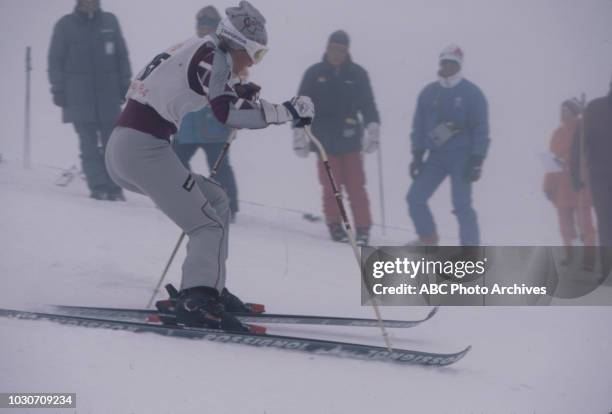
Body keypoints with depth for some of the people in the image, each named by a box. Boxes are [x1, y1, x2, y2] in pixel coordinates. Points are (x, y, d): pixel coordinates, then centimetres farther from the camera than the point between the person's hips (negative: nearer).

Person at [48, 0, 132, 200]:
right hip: (80, 99, -2)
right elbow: (56, 61, 4)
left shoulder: (110, 22, 7)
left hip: (109, 98, 2)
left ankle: (114, 188, 3)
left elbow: (122, 56, 12)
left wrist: (125, 85, 7)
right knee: (89, 146, -5)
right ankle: (98, 186, -6)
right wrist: (58, 91, -2)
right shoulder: (65, 25, 2)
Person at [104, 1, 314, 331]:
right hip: (145, 150, -9)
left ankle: (206, 289, 17)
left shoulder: (193, 50, 20)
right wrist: (287, 111, -13)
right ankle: (196, 302, -25)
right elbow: (228, 113, -19)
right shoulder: (214, 56, -7)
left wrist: (232, 94, 23)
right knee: (209, 226, -8)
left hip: (121, 150, 9)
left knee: (216, 201, 20)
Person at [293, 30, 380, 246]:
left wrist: (372, 131, -4)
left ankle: (362, 228, -1)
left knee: (356, 186, -5)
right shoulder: (314, 74, 4)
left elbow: (368, 106, 8)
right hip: (325, 141, 0)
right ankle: (335, 225, 13)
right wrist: (299, 136, 3)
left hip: (350, 141, 0)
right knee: (331, 187, 0)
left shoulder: (357, 74, 4)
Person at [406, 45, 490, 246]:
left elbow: (481, 129, -5)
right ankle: (428, 238, 21)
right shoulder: (429, 93, 7)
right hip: (436, 156, 5)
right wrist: (417, 156, 6)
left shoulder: (472, 93, -4)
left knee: (462, 206, -11)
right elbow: (419, 126, 13)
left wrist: (477, 161, -11)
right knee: (415, 198, 1)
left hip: (461, 158, -5)